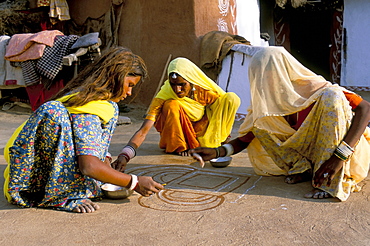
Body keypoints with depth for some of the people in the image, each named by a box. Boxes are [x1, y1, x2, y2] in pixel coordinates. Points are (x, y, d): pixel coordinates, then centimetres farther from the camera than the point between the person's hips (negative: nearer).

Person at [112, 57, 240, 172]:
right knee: (172, 105, -37)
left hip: (201, 130, 3)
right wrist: (125, 154, -53)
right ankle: (178, 147, -14)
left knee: (232, 98, -18)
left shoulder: (205, 91, -23)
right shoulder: (163, 97, -30)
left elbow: (223, 108, -2)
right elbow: (143, 131, -38)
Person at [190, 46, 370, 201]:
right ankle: (304, 169, -6)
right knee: (257, 123, -4)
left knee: (331, 98, -30)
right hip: (307, 153, 5)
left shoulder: (313, 88, -21)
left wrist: (340, 155, -38)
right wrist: (218, 152, -23)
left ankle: (335, 180, -29)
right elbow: (245, 139, -3)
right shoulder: (265, 103, -6)